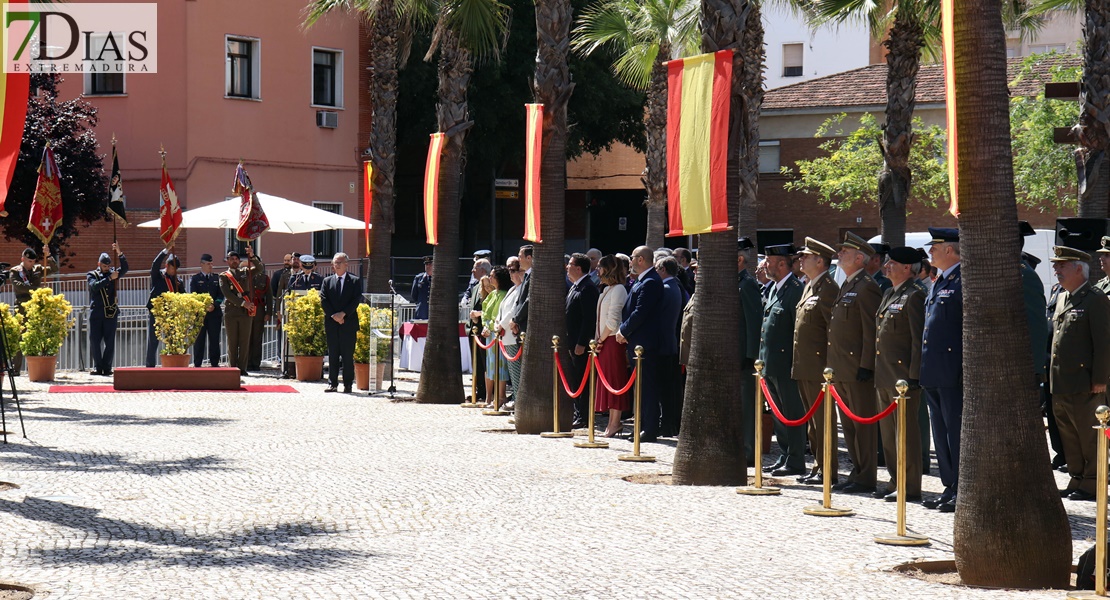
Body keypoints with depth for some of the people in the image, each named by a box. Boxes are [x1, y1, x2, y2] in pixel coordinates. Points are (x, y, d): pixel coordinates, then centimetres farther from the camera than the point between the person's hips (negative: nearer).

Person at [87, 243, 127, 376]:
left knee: (109, 341, -1)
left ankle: (107, 367, 3)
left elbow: (124, 269, -5)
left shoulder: (113, 272, 12)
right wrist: (109, 278, -19)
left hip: (111, 312, 1)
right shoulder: (92, 275, 8)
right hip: (96, 311, -1)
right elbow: (95, 286, -12)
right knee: (95, 340, -1)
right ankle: (98, 366, 5)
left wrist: (119, 253, -16)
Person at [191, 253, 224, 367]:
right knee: (199, 340, -1)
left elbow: (221, 295, 9)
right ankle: (197, 364, 3)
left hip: (215, 312, 2)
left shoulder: (216, 279, 14)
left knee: (214, 339, 2)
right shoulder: (195, 279, 6)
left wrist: (214, 305, -9)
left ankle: (214, 363, 8)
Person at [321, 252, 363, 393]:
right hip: (331, 323, 2)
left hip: (349, 322, -2)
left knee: (348, 355, -1)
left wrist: (343, 313, -15)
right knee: (332, 355, 5)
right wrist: (334, 316, -10)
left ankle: (348, 384, 3)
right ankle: (332, 383, 9)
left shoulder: (355, 281, 5)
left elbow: (356, 300, -5)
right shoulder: (327, 281, 11)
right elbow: (323, 301, 3)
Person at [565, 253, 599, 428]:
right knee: (573, 381, 14)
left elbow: (589, 318, -21)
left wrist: (581, 343, -23)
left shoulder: (587, 288, -16)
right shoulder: (575, 287, 16)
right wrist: (570, 341, 18)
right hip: (572, 342, 10)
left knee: (581, 381, -5)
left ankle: (583, 418, -1)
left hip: (581, 343, -10)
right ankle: (578, 415, 20)